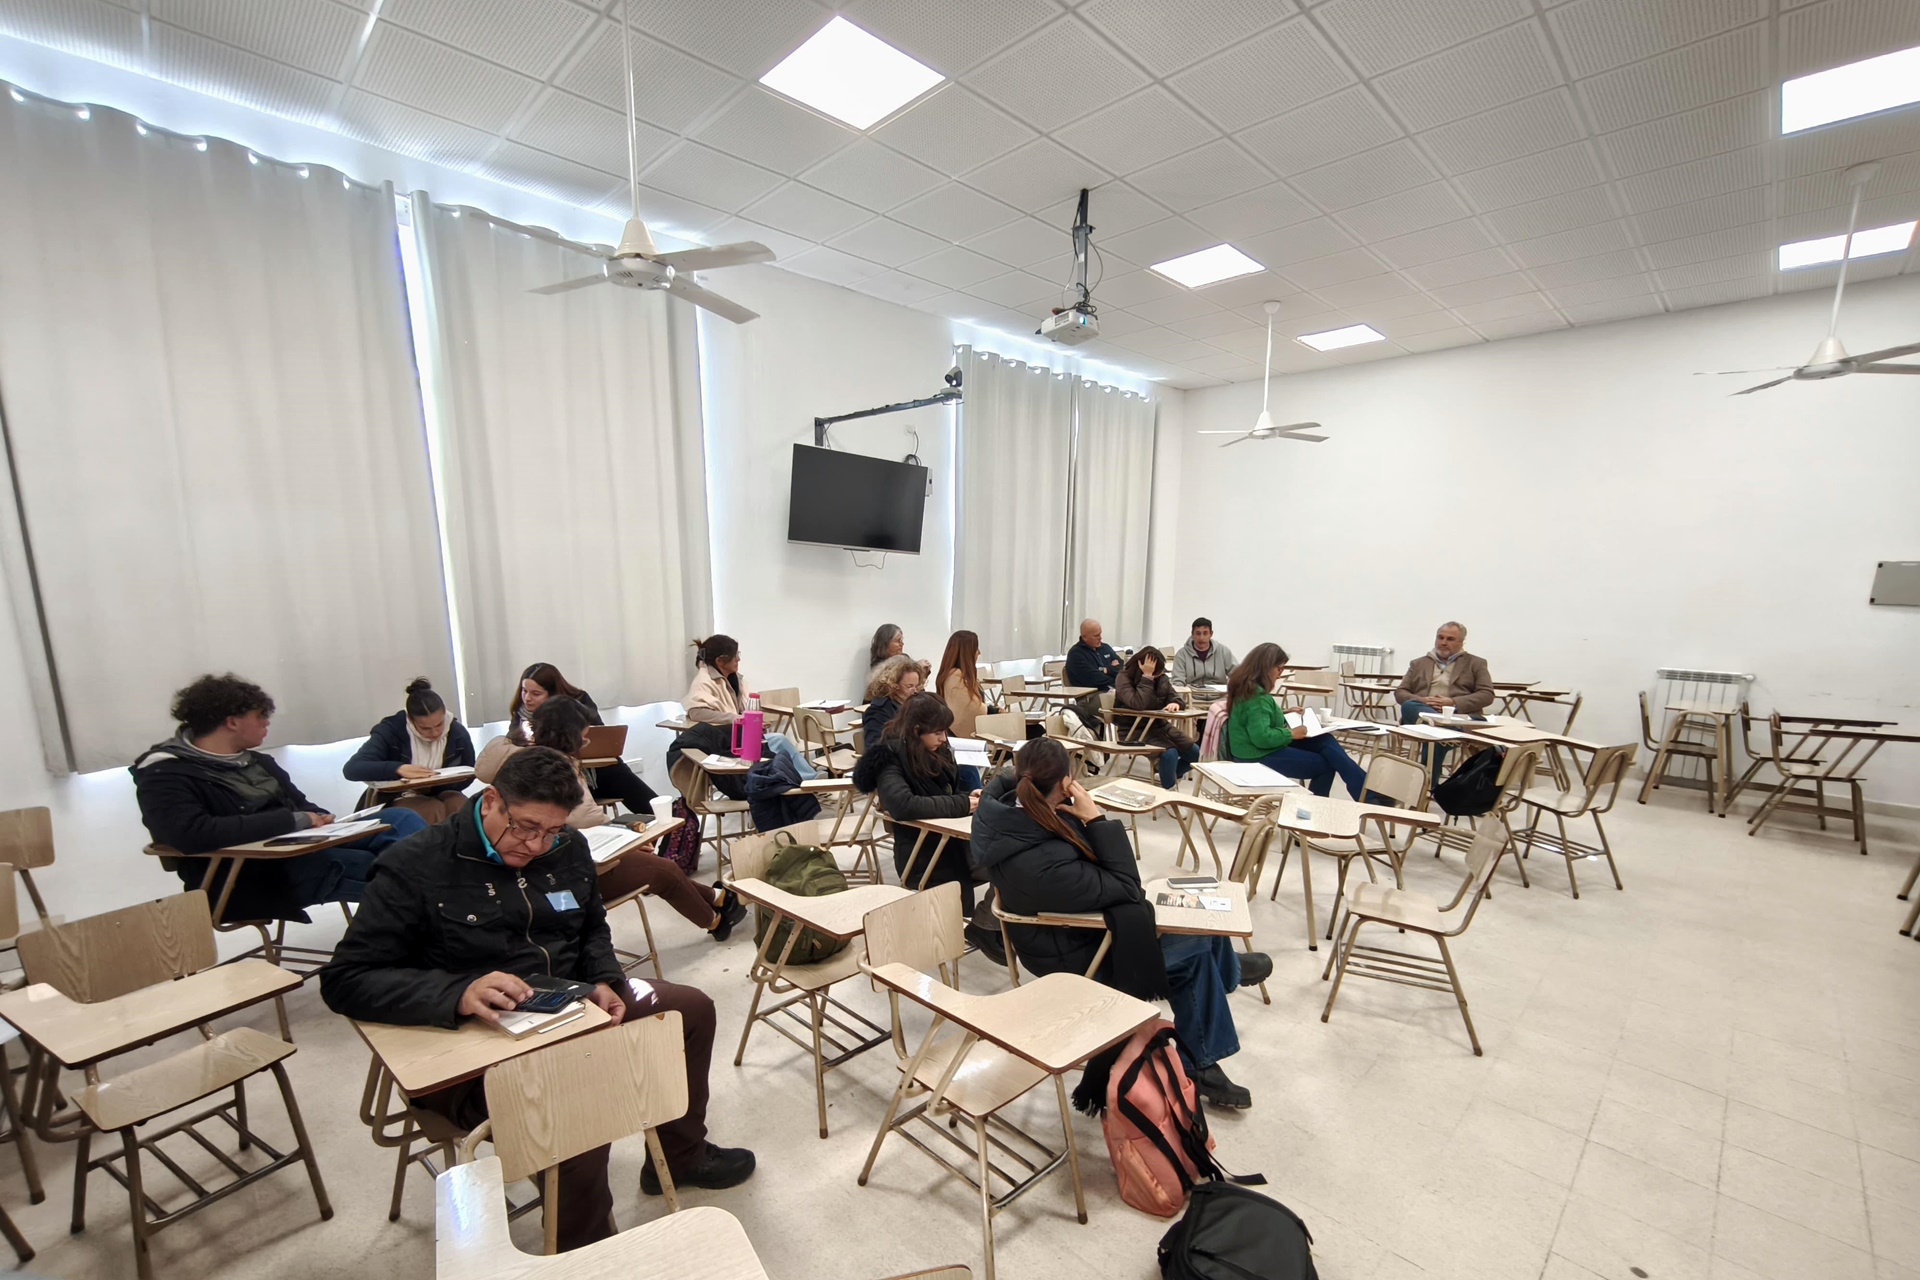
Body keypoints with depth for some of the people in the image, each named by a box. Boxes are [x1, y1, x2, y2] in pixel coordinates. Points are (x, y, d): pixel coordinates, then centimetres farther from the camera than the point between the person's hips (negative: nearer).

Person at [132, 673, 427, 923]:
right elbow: (192, 835, -24)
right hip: (250, 876, -8)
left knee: (402, 819, -11)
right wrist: (293, 821, -21)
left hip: (304, 844, 8)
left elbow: (300, 804, 18)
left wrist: (322, 822, -5)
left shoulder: (255, 758, 15)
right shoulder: (165, 775, -7)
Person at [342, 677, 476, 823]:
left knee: (459, 805, -32)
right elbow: (351, 769, -23)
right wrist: (399, 768, -37)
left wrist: (434, 786, -17)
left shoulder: (458, 732, -9)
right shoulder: (391, 730, -14)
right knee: (435, 810, -33)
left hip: (442, 793, 2)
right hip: (402, 799, -2)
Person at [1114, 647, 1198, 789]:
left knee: (1195, 752, -5)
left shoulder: (1161, 678, 3)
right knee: (1170, 752, -30)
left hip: (1159, 724, 7)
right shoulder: (1124, 678, -15)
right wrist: (1147, 677, -28)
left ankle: (1170, 776, 21)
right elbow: (1138, 704, -30)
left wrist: (1175, 703, -19)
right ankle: (1169, 790, -9)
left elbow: (1175, 697, 5)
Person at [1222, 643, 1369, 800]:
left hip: (1258, 749, 10)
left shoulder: (1248, 687, 7)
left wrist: (1284, 713, 13)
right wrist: (1292, 733, -17)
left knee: (1324, 740, 0)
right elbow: (1262, 737, -30)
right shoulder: (1256, 695, -24)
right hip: (1259, 757, -10)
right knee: (1326, 764, -6)